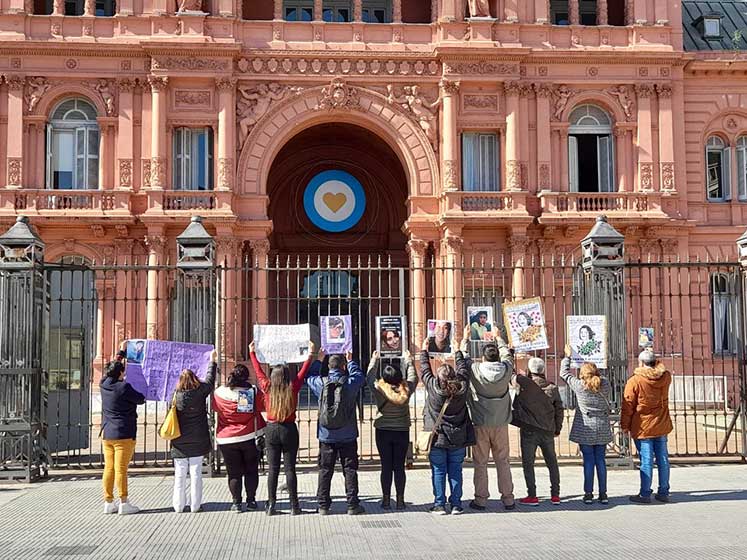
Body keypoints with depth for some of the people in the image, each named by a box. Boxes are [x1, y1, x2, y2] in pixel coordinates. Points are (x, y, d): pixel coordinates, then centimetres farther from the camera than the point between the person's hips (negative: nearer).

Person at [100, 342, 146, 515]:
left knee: (109, 468, 10)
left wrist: (122, 351, 32)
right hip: (124, 434, -7)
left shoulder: (104, 385, 5)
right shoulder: (124, 387, -15)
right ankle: (123, 503, -1)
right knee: (121, 469, -5)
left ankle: (108, 502, 14)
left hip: (107, 434, 7)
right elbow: (140, 399, -4)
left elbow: (113, 367, 22)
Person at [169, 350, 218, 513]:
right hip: (197, 440, -1)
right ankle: (195, 505, 6)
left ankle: (179, 505, 11)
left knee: (179, 474, 7)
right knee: (196, 473, 4)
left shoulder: (176, 395, -4)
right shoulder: (200, 392, -7)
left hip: (180, 442, 1)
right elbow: (210, 380, 9)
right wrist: (213, 362, 21)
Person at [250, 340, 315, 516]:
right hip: (289, 430, -1)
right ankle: (294, 506, 4)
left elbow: (258, 371, 10)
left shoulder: (268, 388, -3)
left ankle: (271, 505, 7)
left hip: (271, 430, 1)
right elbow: (303, 371, 4)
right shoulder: (293, 388, -7)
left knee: (273, 469, 6)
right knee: (290, 468, 2)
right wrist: (311, 353, 14)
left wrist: (252, 352, 22)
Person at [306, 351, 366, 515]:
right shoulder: (350, 383, -10)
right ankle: (352, 505, 7)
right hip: (347, 436, -1)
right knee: (350, 470, 6)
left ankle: (323, 505, 11)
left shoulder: (321, 383, -7)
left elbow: (309, 377, 15)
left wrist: (318, 360, 25)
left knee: (325, 470, 8)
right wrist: (351, 361, 26)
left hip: (326, 435, 1)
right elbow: (360, 375, 13)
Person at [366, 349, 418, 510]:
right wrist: (408, 360, 24)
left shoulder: (378, 389, -13)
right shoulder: (406, 389, -10)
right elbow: (413, 377, 10)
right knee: (399, 466, 6)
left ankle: (386, 500, 7)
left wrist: (374, 359, 19)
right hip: (402, 431, 1)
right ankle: (400, 500, 9)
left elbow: (370, 376, 5)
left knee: (386, 466, 4)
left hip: (383, 432, -1)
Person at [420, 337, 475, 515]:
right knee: (455, 471, 8)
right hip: (458, 438, 2)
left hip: (437, 438, -2)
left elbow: (425, 371, 3)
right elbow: (463, 370, 9)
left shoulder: (433, 387, -13)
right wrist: (458, 351, 23)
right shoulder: (462, 388, -8)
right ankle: (456, 504, 10)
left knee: (438, 471, 4)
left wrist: (424, 351, 17)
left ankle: (439, 505, 5)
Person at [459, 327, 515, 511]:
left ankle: (481, 499, 8)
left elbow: (464, 357, 6)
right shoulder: (506, 369, -7)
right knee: (503, 462, 10)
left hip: (481, 424, -2)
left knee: (480, 463, 6)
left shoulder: (475, 370, -12)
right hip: (501, 423, 2)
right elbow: (507, 353, 14)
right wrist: (498, 338, 30)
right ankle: (508, 498, 13)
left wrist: (465, 338, 22)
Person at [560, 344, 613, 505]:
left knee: (588, 460, 0)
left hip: (585, 429, -3)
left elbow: (564, 373, 6)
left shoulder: (579, 386, -8)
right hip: (602, 428, 3)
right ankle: (603, 494, 9)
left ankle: (588, 493, 1)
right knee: (600, 460, 8)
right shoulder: (606, 386, -1)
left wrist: (567, 356, 19)